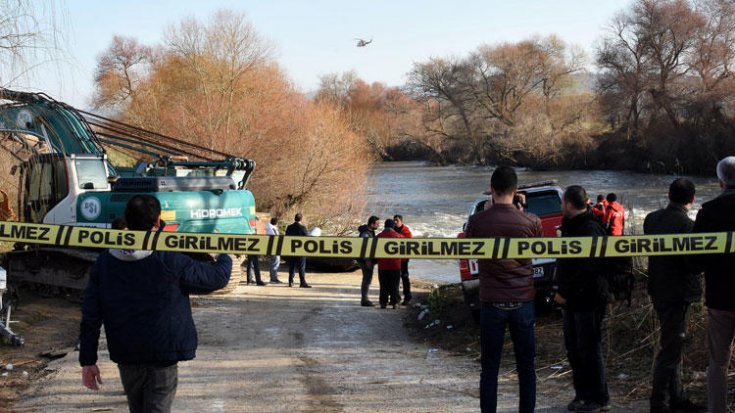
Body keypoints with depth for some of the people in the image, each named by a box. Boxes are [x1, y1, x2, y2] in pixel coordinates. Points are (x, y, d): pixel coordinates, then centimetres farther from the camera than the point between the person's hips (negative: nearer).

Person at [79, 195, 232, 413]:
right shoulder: (169, 261, -15)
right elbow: (218, 277, -4)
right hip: (162, 359, -5)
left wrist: (87, 360, 6)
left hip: (126, 359, 5)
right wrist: (225, 258, 19)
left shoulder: (104, 262, -3)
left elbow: (90, 316, -1)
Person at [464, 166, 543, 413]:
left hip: (491, 302, -1)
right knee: (526, 366, 11)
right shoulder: (530, 221, -6)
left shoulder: (477, 221, -8)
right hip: (523, 302, 1)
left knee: (489, 368, 5)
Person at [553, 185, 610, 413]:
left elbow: (587, 270, -23)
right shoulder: (571, 226, 14)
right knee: (574, 349, 14)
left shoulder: (590, 229, -17)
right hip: (573, 299, 10)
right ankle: (582, 394, 24)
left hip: (588, 300, -10)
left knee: (589, 350, -3)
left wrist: (565, 292, -18)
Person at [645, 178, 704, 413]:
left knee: (673, 344, 19)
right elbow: (694, 264, -21)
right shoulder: (686, 225, -21)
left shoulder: (652, 219, 3)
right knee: (671, 349, 0)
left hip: (658, 290, 8)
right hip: (678, 293, -8)